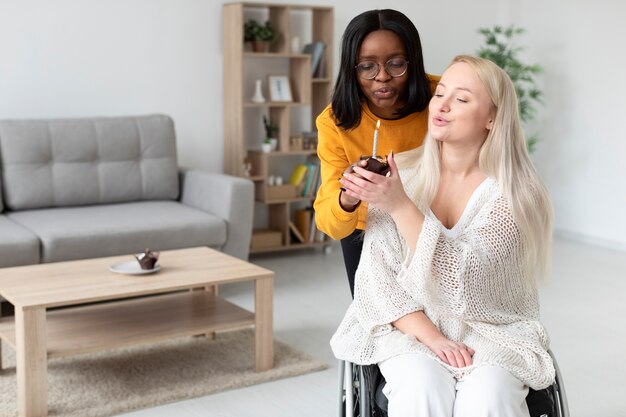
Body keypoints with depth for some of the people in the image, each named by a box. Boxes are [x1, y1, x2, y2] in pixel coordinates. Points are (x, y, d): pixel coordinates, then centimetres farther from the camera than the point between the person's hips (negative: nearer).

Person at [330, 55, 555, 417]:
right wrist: (431, 337, -18)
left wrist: (400, 205, -28)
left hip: (491, 331, -1)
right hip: (411, 328, 1)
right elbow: (378, 277, -6)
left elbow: (459, 278, -21)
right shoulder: (399, 177, -4)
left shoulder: (514, 193, -10)